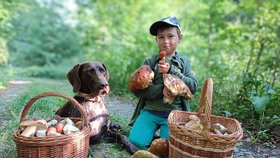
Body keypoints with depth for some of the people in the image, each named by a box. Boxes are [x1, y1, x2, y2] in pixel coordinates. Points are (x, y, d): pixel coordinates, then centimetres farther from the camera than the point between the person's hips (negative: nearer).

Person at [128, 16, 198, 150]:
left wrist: (171, 71, -17)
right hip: (150, 111, 0)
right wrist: (161, 89, -22)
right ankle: (155, 129, 13)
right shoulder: (149, 62, 2)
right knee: (136, 141, -15)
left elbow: (193, 87, -7)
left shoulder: (184, 63, 6)